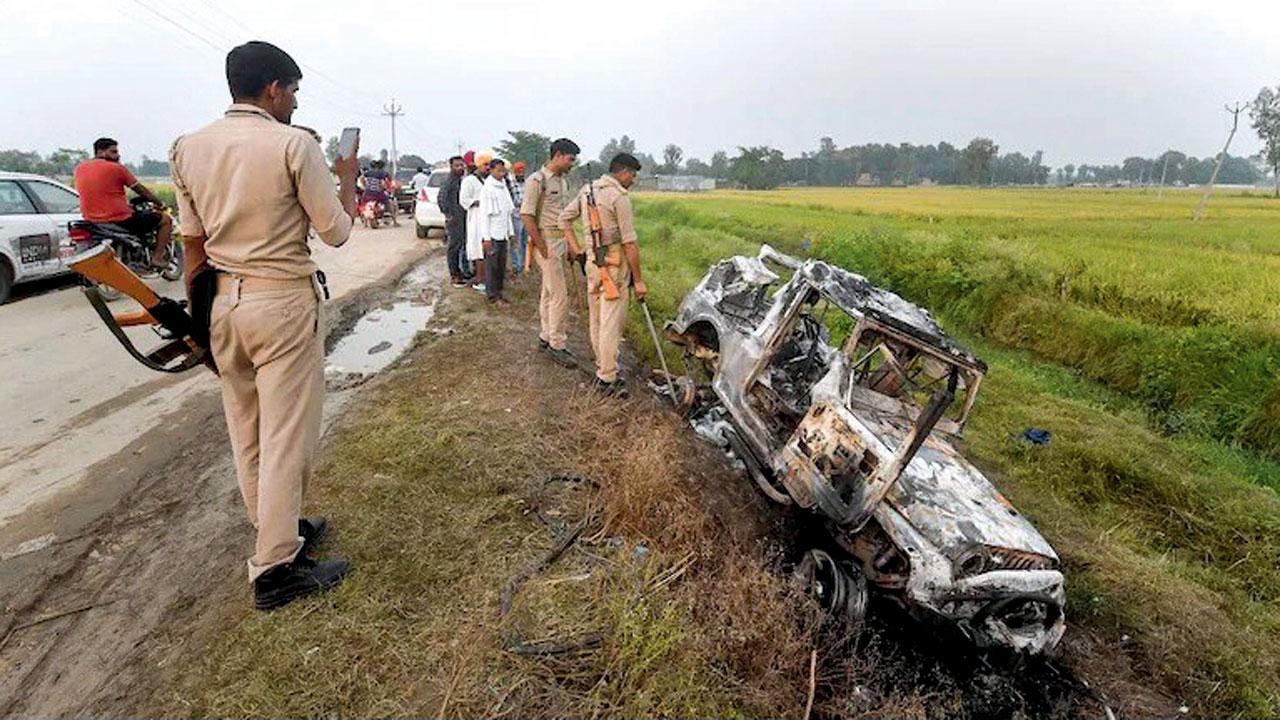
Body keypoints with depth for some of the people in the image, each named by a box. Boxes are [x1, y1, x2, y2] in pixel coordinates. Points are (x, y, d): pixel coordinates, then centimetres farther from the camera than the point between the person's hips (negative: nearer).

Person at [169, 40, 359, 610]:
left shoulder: (189, 148, 6)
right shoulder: (293, 144, -11)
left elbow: (193, 244, 9)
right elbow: (336, 232, -7)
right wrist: (347, 179, 9)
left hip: (223, 301, 7)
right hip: (283, 302, -7)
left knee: (246, 432, 16)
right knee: (287, 435, 0)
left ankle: (280, 529, 33)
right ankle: (275, 569, 6)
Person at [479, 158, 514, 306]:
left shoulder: (503, 186, 12)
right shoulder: (487, 189, -11)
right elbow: (484, 215, -14)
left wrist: (511, 232, 15)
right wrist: (486, 238, -17)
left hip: (503, 233, 7)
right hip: (493, 234, -7)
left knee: (502, 264, 10)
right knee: (492, 265, -1)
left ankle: (498, 291, 19)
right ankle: (493, 295, 4)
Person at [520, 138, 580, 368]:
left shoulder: (562, 180, 13)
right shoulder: (537, 180, -13)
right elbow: (526, 215, -17)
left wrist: (570, 243, 14)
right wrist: (542, 248, -17)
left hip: (560, 242, 9)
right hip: (546, 242, -9)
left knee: (549, 293, 15)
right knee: (559, 295, -9)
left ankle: (546, 337, 24)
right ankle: (557, 345, 0)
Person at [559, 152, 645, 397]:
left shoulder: (587, 189, 10)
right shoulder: (620, 197, -14)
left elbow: (564, 218, 15)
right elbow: (629, 242, -16)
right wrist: (638, 280, -13)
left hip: (592, 260, 8)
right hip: (614, 262, -8)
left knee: (596, 319, 15)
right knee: (612, 322, -3)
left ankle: (603, 368, 28)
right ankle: (607, 378, 2)